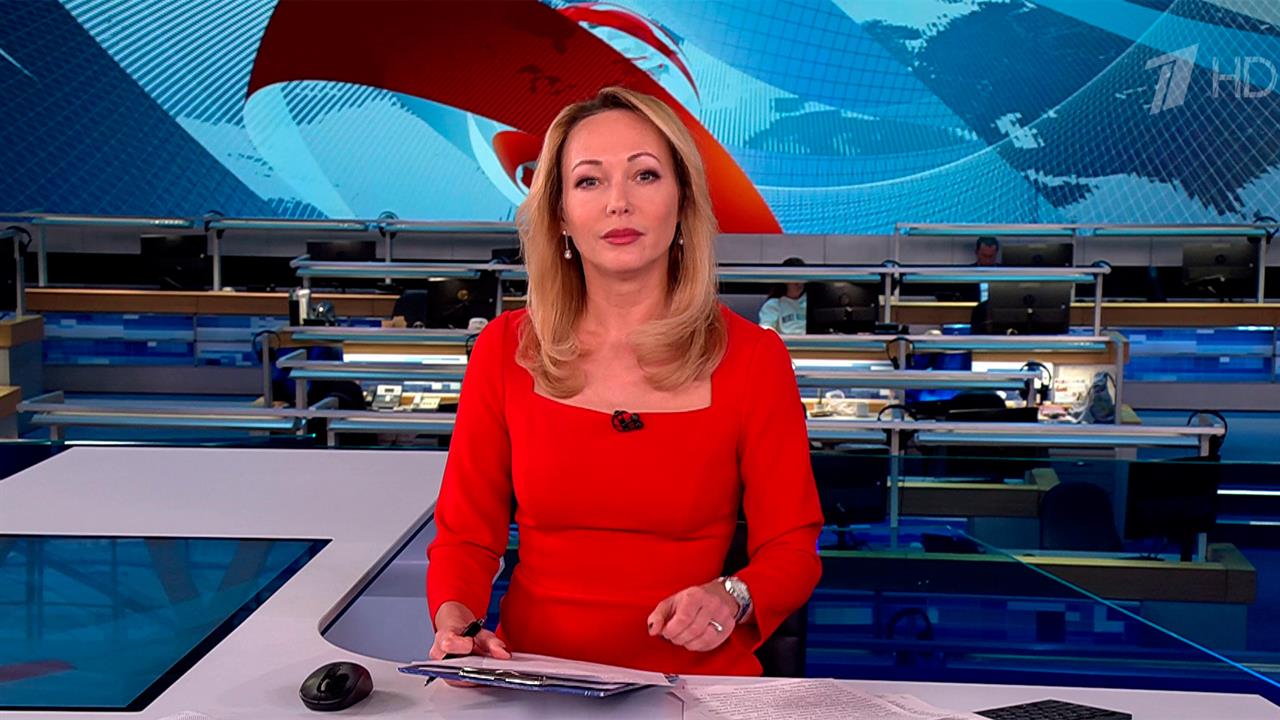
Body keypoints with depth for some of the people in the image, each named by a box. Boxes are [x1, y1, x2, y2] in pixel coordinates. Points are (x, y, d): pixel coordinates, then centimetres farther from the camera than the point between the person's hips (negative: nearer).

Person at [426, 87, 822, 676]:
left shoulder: (751, 357, 1)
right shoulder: (505, 349, 5)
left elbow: (791, 549, 5)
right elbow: (465, 537, 9)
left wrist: (732, 599, -15)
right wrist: (454, 620, -11)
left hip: (697, 679, -1)